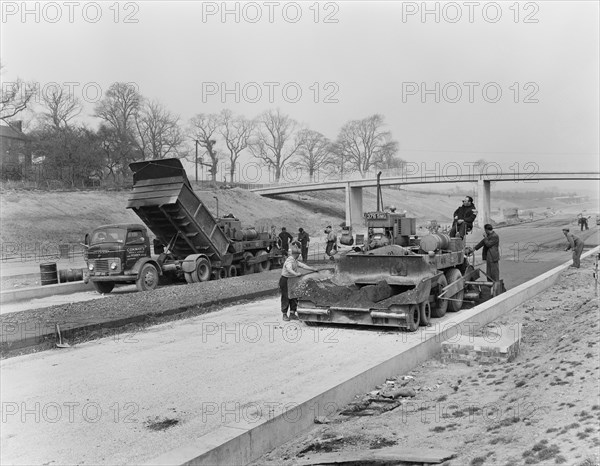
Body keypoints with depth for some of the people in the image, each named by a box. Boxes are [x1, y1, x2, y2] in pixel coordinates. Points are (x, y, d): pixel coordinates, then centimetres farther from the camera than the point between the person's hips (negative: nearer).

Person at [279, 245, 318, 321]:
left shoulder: (295, 261, 11)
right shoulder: (289, 260, -19)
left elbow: (303, 265, 14)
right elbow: (289, 269, -37)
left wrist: (313, 269, 13)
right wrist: (296, 274, -53)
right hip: (285, 280, -9)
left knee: (294, 297, 7)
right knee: (286, 298, -3)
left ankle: (292, 314, 13)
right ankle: (284, 315, 5)